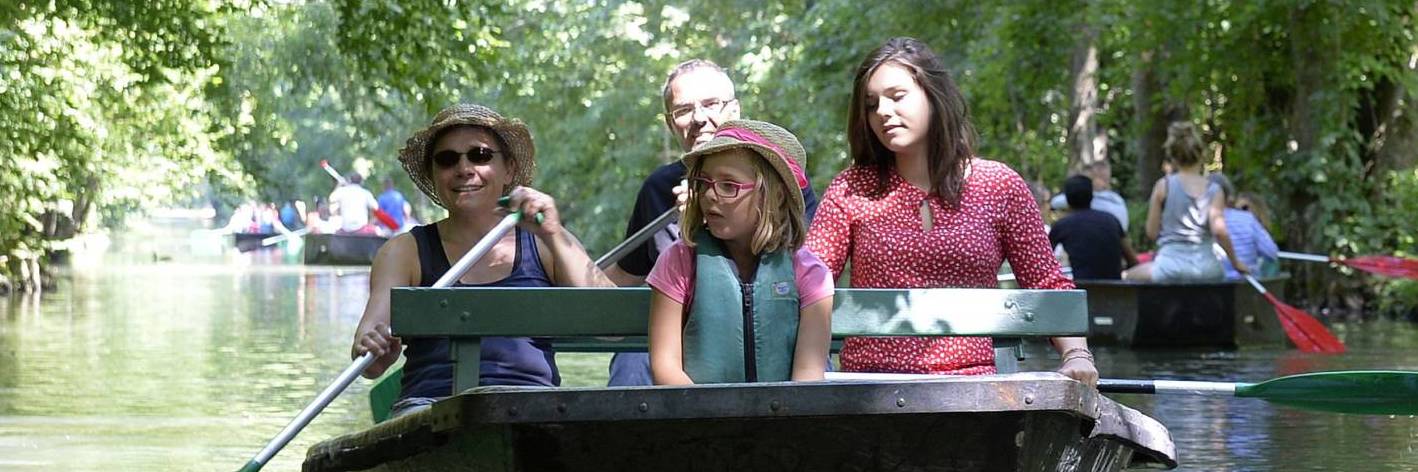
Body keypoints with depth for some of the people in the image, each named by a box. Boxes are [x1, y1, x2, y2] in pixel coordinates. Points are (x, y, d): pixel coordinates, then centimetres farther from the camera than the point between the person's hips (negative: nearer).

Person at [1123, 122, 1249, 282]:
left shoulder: (1163, 186, 2)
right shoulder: (1214, 190, 4)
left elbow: (1151, 232, 4)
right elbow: (1219, 230, -10)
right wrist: (1235, 262, 0)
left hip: (1171, 269, -1)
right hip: (1207, 270, 1)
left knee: (1125, 277, 24)